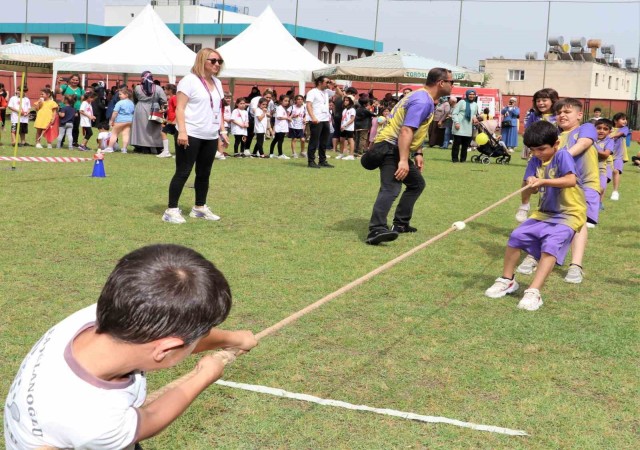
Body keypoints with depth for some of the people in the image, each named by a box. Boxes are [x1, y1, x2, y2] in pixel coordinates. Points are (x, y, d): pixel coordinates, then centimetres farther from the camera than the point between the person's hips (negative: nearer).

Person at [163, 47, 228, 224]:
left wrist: (222, 130, 15)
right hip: (191, 135, -7)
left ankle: (200, 207, 24)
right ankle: (171, 210, -1)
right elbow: (180, 108, -13)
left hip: (211, 137, 7)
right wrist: (182, 131, -22)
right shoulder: (190, 80, -8)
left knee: (204, 174, 13)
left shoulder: (217, 83, 15)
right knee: (183, 172, -6)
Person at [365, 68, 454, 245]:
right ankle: (376, 230, -39)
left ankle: (400, 224, 24)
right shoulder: (423, 101, -18)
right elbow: (406, 131, -28)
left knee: (417, 183, 21)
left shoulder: (424, 98, 16)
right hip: (390, 147, -11)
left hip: (396, 149, 11)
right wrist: (403, 160, -34)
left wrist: (418, 153, 21)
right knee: (391, 189, -27)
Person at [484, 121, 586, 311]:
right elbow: (532, 189, 1)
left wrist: (543, 181, -32)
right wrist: (532, 183, -22)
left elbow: (571, 180, -28)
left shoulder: (562, 155, -14)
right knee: (516, 236, -2)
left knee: (550, 245, -26)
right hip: (544, 212, 7)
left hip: (568, 213, -7)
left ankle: (533, 293, -30)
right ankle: (507, 280, 16)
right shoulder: (535, 161, 4)